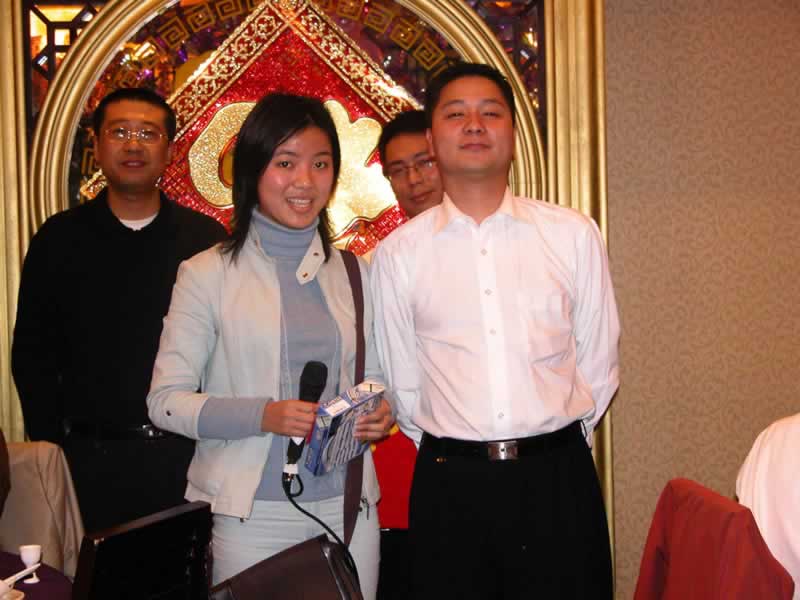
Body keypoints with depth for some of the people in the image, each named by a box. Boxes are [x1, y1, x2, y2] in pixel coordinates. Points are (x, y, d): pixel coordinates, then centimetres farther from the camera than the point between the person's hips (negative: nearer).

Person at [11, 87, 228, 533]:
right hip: (92, 456, 0)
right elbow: (32, 354, 6)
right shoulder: (60, 239, 3)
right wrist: (50, 442, -1)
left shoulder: (205, 238, 2)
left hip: (185, 452, 0)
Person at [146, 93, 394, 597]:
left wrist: (380, 413, -6)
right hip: (253, 514, -3)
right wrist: (262, 415, -19)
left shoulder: (355, 273, 8)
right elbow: (165, 399, -5)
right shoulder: (209, 274, -3)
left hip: (349, 509, 3)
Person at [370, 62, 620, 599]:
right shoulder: (398, 252, 2)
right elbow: (402, 379, 8)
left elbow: (598, 360, 7)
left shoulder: (574, 234, 2)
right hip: (449, 486, 0)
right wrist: (448, 447, 11)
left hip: (558, 479, 0)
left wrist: (554, 446, 9)